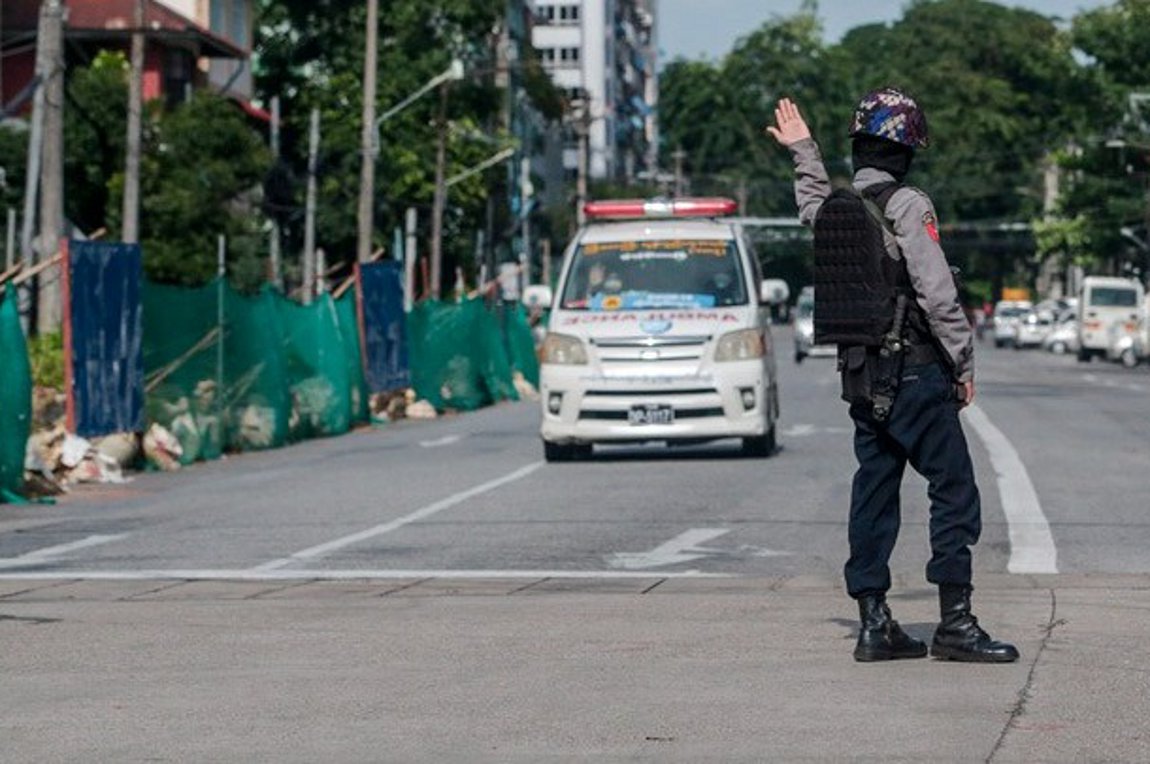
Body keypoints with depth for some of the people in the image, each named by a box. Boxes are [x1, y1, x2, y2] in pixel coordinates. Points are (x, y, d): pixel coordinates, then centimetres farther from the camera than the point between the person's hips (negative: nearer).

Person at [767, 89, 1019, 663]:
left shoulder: (834, 207, 8)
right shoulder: (907, 207, -12)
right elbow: (937, 293, -17)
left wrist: (802, 151, 49)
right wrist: (963, 363, -7)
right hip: (916, 370, -7)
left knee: (873, 492, 10)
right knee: (954, 489, -3)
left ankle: (874, 623, 9)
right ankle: (955, 623, -7)